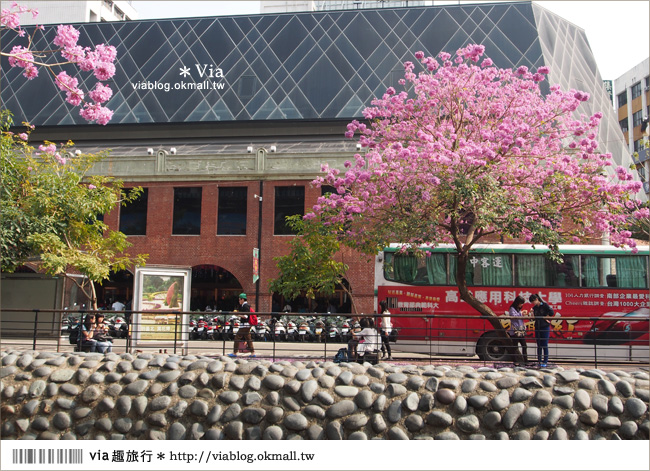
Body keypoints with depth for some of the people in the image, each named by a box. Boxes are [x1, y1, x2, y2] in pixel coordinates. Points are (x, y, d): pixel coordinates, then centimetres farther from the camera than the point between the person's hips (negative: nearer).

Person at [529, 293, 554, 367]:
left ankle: (545, 362, 4)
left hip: (545, 328, -6)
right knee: (539, 346, 8)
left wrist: (545, 317, -7)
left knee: (545, 346, -2)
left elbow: (551, 313, -16)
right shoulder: (534, 308, 11)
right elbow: (535, 317, 11)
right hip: (537, 328, 6)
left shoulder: (545, 305, -7)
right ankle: (539, 361, 13)